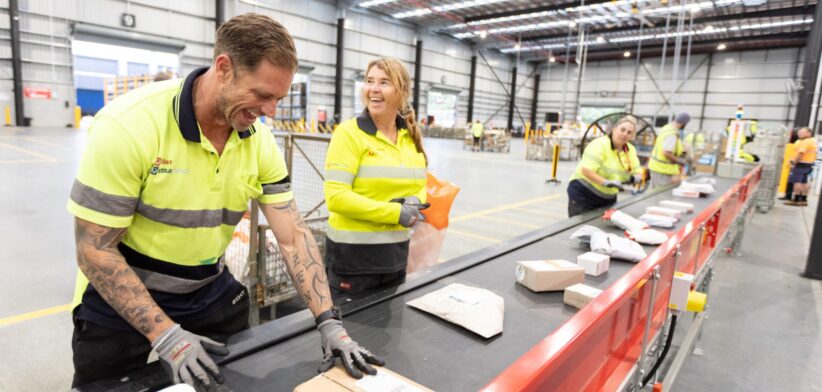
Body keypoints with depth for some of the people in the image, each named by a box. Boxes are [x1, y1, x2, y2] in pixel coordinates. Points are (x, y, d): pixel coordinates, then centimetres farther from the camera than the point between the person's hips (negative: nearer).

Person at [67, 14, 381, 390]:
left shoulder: (260, 140, -11)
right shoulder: (128, 124, -24)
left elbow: (293, 236, -11)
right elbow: (94, 249, -20)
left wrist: (328, 321, -17)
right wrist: (166, 335, -24)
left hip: (211, 293, 5)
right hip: (118, 302, -4)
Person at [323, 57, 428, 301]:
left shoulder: (411, 137, 5)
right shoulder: (349, 133, -13)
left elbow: (420, 186, 14)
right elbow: (336, 197, -21)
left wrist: (415, 203, -9)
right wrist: (395, 213, -21)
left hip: (396, 253, 6)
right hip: (353, 255, -6)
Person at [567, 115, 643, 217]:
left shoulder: (630, 150, 4)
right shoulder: (600, 145, -19)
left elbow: (638, 172, 8)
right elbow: (586, 170, -28)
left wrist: (633, 178, -16)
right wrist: (606, 182, -39)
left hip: (608, 199, 7)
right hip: (584, 195, -7)